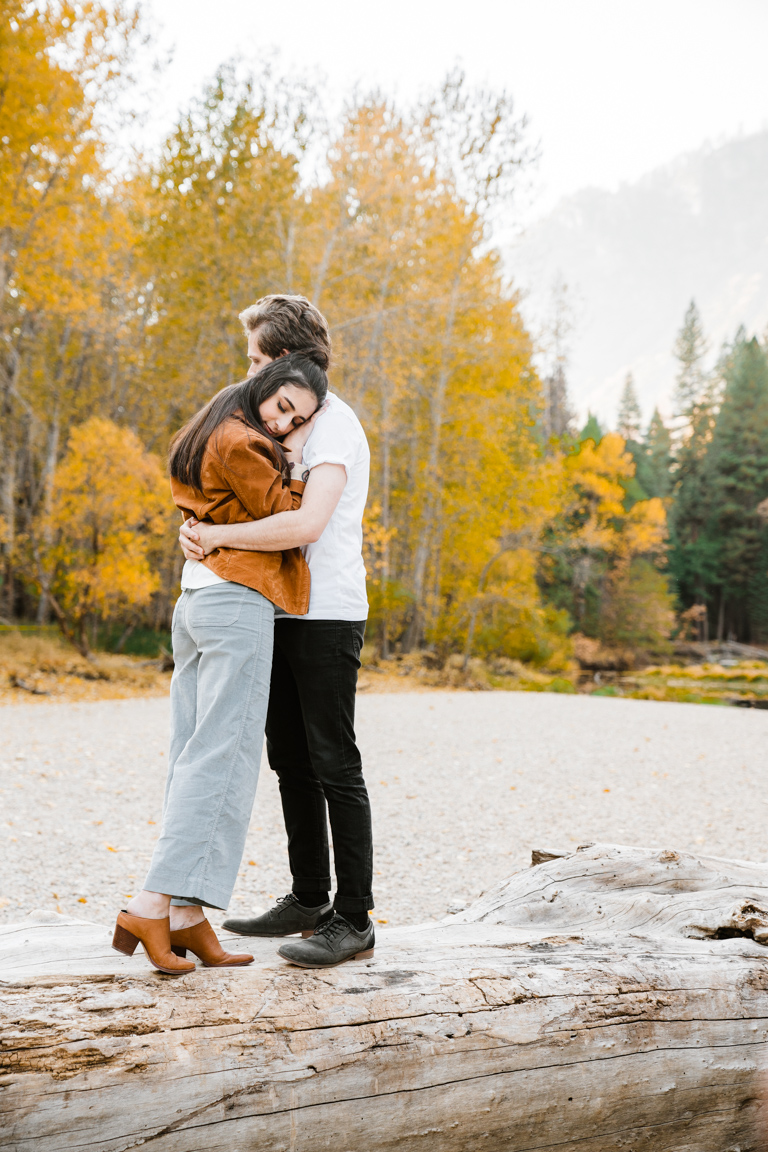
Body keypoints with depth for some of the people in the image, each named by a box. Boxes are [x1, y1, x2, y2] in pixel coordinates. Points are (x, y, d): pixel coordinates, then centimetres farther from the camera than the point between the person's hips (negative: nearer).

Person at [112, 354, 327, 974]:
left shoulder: (205, 438, 20)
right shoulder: (239, 443, -9)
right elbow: (288, 518, -8)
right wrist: (294, 457, 0)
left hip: (196, 598, 10)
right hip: (239, 604, -10)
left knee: (194, 758, 4)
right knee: (221, 757, -10)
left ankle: (185, 917, 4)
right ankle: (155, 904, -15)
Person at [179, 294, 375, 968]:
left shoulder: (335, 425, -13)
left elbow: (307, 523, -28)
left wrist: (217, 535, -20)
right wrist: (200, 527, -4)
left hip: (326, 617, -10)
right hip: (284, 613, 10)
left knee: (334, 766, -8)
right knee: (292, 763, 13)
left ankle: (355, 919, -2)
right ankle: (310, 901, 23)